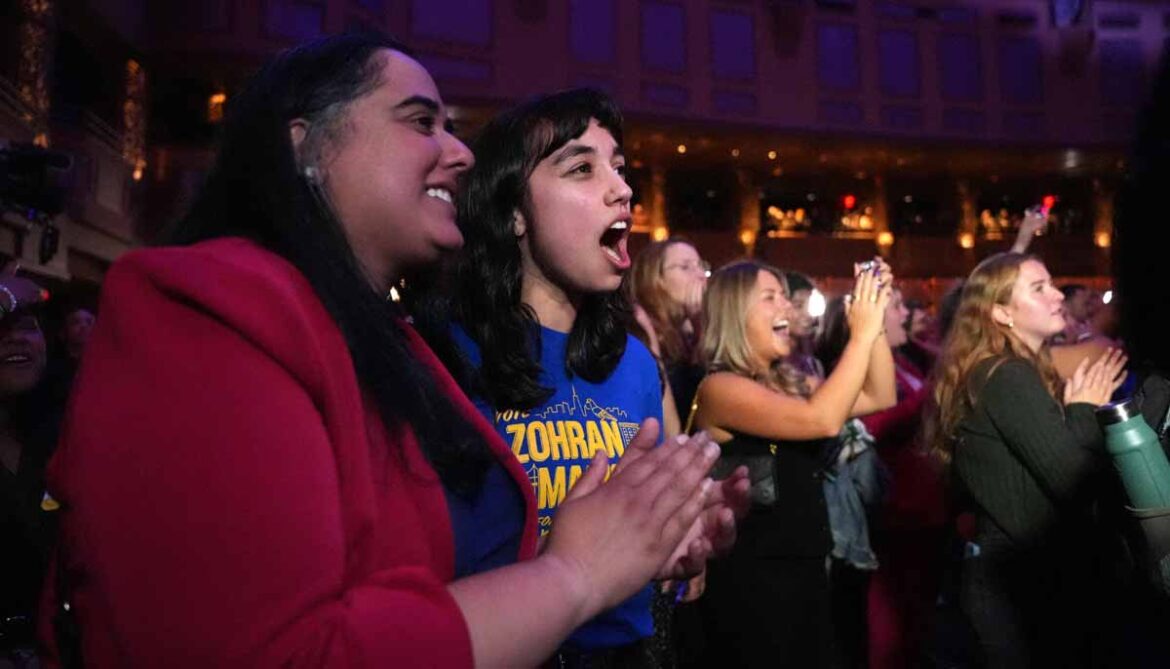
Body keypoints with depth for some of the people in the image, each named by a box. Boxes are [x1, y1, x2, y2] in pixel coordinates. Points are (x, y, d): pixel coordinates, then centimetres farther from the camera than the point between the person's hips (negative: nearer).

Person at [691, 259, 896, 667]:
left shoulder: (789, 382, 10)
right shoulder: (718, 387, -17)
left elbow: (880, 397, 9)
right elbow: (822, 420, -27)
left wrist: (876, 323, -1)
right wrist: (861, 333, -21)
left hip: (806, 568, 8)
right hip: (752, 579, -8)